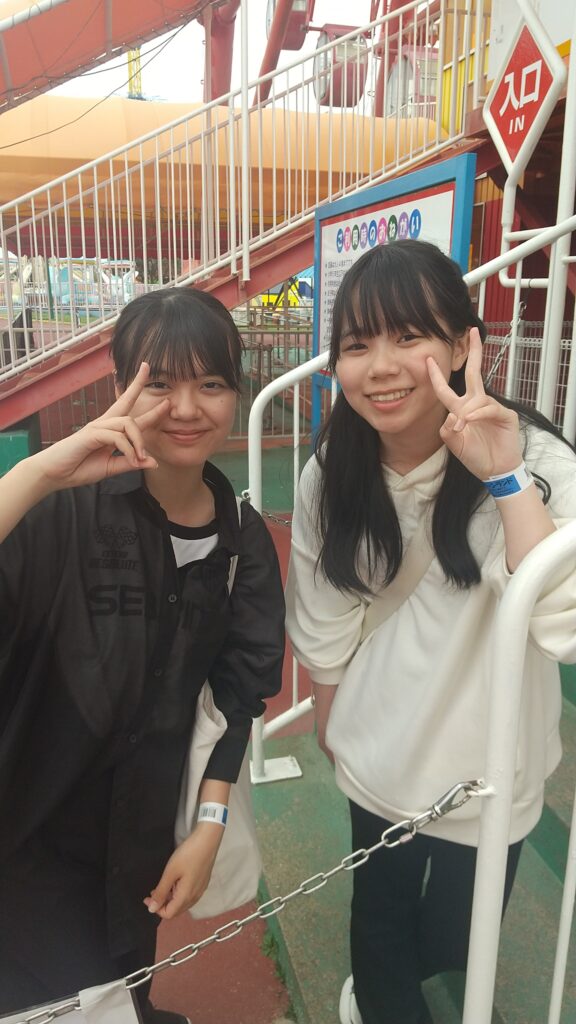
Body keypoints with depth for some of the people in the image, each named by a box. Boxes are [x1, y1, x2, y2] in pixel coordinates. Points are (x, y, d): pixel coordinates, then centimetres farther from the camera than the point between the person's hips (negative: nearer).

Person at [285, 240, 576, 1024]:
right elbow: (324, 624, 0)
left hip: (484, 768, -1)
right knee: (381, 914, 22)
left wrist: (506, 479, -40)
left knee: (451, 939, 21)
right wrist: (328, 723, 10)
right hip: (378, 755, 2)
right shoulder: (333, 473, -11)